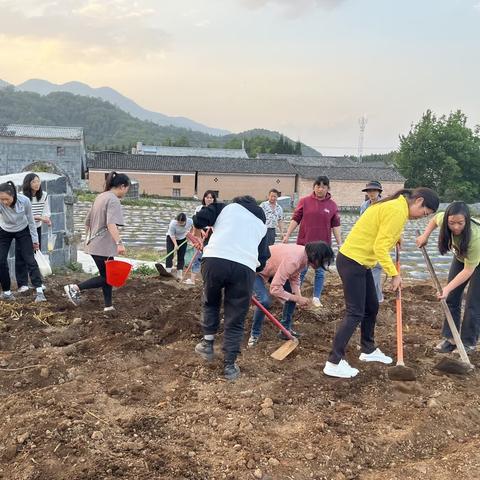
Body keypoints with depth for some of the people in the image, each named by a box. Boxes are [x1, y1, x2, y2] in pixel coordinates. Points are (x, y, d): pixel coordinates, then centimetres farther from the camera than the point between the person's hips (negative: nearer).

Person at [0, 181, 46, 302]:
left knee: (30, 259, -7)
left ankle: (39, 291, -7)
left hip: (23, 231, -1)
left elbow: (31, 220, -14)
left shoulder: (24, 201, -29)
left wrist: (35, 239, -7)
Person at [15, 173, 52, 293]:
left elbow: (46, 211, 1)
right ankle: (22, 284, 1)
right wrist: (39, 217, -28)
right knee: (21, 257, -3)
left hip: (37, 228, 4)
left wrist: (47, 218, -21)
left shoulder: (44, 195, -5)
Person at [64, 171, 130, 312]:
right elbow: (111, 224, -29)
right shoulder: (113, 200, -13)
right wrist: (119, 243, -36)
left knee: (106, 275, 13)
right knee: (107, 277, 0)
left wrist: (89, 237, 30)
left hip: (94, 243, 10)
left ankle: (108, 306, 16)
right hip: (103, 246, -10)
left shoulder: (100, 197, 14)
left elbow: (87, 221, 20)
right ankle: (75, 288, -5)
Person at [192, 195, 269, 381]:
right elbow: (262, 259, 27)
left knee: (211, 303, 29)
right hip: (245, 267, 1)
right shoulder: (261, 224, 30)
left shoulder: (227, 207, 23)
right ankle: (229, 365, 16)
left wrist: (197, 235, 31)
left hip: (214, 260, 0)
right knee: (235, 320, 13)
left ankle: (207, 344, 33)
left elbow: (200, 219, 10)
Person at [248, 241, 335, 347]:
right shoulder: (292, 260, -39)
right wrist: (297, 298, -29)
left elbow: (294, 278, -1)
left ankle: (286, 329, 16)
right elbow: (275, 289, -39)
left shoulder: (303, 255, -12)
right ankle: (255, 334, -3)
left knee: (293, 293, 5)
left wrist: (298, 296, -17)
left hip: (273, 269, 9)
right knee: (265, 301, -26)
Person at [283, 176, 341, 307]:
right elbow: (295, 219, 2)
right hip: (304, 243, -1)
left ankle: (316, 298, 15)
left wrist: (340, 244, 2)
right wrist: (287, 235, -3)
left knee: (320, 272, 5)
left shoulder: (332, 205, 3)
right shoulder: (304, 201, 0)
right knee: (301, 271, 7)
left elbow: (336, 225, 5)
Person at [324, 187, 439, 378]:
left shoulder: (396, 205, 13)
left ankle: (368, 350, 35)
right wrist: (394, 274, -20)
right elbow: (380, 247, -23)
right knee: (355, 313, -7)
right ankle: (334, 363, -2)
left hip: (361, 261, 10)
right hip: (352, 261, -10)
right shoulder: (398, 211, -19)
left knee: (371, 307, 19)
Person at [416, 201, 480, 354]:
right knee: (452, 299, 3)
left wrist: (448, 288, -36)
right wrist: (425, 235, -11)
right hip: (460, 258, 6)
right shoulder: (444, 219, -28)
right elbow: (435, 218, 0)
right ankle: (450, 338, 11)